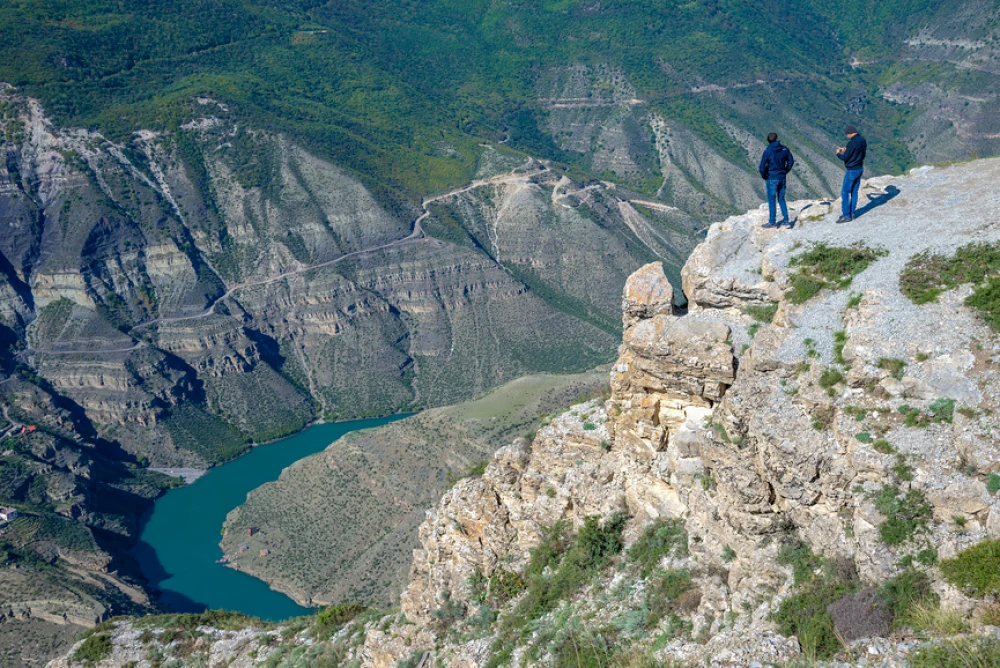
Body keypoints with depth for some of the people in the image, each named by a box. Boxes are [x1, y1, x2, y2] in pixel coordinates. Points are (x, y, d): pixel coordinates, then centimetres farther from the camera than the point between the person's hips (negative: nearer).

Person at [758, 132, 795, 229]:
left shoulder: (767, 152, -14)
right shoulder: (784, 149, 0)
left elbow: (762, 167, -14)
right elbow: (791, 161, 9)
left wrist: (764, 176, 3)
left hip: (772, 178, -5)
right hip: (782, 178, 5)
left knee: (772, 200, 3)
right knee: (781, 199, 15)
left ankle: (772, 223, 7)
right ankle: (786, 220, 16)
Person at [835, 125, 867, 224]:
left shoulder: (852, 143, -23)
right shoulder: (863, 140, 3)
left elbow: (845, 158, -17)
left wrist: (839, 153, 4)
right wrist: (846, 150, 13)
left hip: (852, 171, -9)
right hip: (860, 169, 9)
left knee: (845, 193, 0)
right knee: (854, 192, 17)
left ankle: (846, 215, 2)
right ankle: (853, 213, 23)